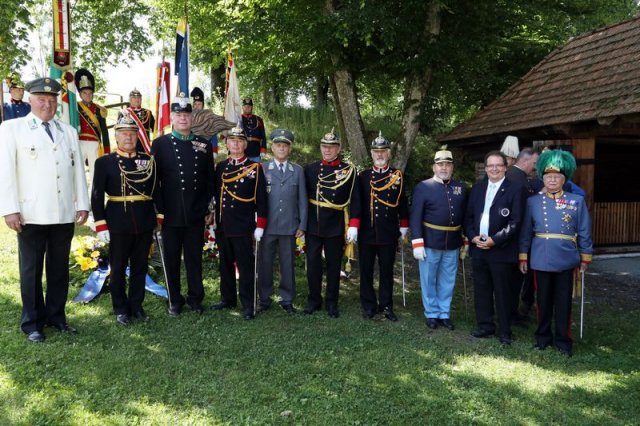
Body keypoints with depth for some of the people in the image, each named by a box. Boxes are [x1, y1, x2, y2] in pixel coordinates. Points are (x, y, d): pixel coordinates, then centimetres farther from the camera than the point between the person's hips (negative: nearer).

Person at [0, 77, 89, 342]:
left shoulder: (68, 131, 14)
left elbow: (78, 170, 11)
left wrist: (83, 204, 5)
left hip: (65, 214, 3)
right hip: (31, 215, -3)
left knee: (60, 268, 11)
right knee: (31, 270, 6)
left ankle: (56, 316, 25)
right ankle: (32, 323, 19)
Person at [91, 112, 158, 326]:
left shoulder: (148, 160, 6)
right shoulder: (104, 162, 0)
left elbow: (155, 191, 10)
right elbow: (97, 196, -2)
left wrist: (157, 219, 6)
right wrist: (101, 225, -8)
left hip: (145, 223, 2)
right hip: (118, 224, -2)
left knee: (140, 266, 11)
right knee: (118, 268, 8)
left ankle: (136, 305, 25)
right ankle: (121, 308, 22)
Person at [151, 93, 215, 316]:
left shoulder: (203, 144, 7)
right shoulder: (160, 144, 1)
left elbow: (210, 179, 8)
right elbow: (154, 179, 0)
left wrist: (210, 209, 5)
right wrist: (158, 210, -4)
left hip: (197, 214, 1)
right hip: (171, 214, -1)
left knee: (195, 258, 10)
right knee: (172, 259, 9)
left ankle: (195, 298, 23)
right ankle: (175, 300, 22)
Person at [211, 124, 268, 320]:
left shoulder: (255, 168, -3)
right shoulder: (220, 167, 9)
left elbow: (261, 199, -5)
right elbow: (215, 195, 12)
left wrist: (260, 226, -9)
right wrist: (213, 220, 10)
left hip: (243, 227, -4)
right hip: (222, 225, 5)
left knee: (245, 265, 1)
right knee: (225, 264, 14)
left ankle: (248, 304, 9)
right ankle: (228, 298, 28)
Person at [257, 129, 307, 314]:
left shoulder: (298, 171, 8)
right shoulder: (263, 170, 4)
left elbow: (302, 199, 7)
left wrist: (302, 225, 2)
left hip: (289, 226, 1)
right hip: (268, 226, 0)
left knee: (288, 264, 7)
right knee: (265, 264, 6)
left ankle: (287, 300, 19)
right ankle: (264, 299, 20)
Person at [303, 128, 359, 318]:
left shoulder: (349, 170, -2)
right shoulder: (310, 169, 3)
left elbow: (355, 200, -3)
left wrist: (353, 225, -9)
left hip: (336, 226, -1)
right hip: (313, 225, 2)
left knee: (334, 265, 8)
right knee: (313, 263, 6)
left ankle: (332, 303, 21)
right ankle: (314, 300, 21)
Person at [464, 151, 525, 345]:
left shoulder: (514, 189, -5)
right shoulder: (477, 188, 11)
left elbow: (515, 222, -10)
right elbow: (468, 216, 11)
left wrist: (495, 240, -16)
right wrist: (472, 236, -5)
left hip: (501, 250, -5)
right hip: (478, 248, 5)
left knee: (502, 293, 4)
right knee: (481, 291, 12)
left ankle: (504, 331, 16)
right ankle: (485, 326, 25)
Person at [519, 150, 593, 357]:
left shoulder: (577, 201, 1)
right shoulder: (533, 201, 2)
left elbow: (584, 232, 5)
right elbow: (526, 232, 4)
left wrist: (585, 257, 4)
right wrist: (523, 257, 2)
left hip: (566, 260, 0)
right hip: (541, 260, 0)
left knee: (564, 301, 8)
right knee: (543, 300, 12)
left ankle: (563, 339, 21)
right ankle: (543, 336, 26)